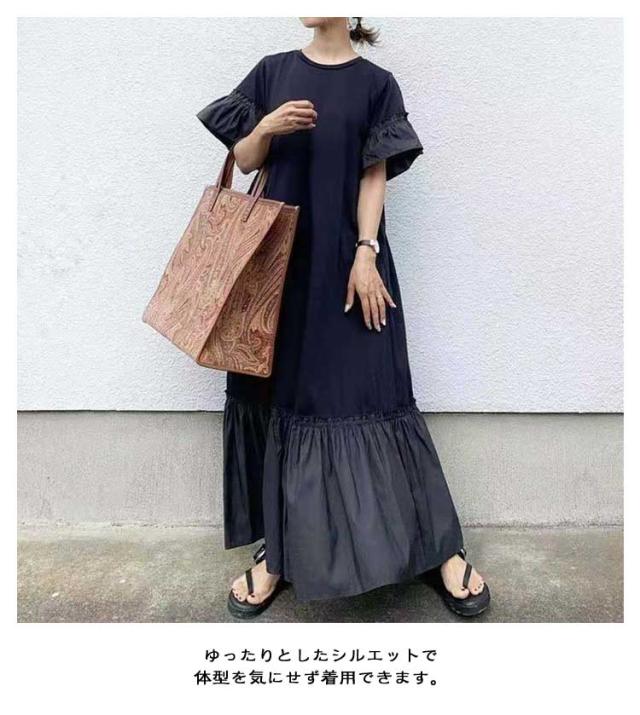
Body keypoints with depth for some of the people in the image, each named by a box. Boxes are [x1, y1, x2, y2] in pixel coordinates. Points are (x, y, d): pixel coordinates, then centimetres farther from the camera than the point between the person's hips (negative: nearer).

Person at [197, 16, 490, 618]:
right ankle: (278, 549, 15)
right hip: (277, 256, 3)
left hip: (346, 257, -2)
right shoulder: (272, 71, 14)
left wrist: (365, 255, -12)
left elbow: (375, 176, 0)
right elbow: (245, 161, 12)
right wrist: (266, 126, -9)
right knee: (277, 394, 2)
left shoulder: (375, 84, 7)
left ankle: (440, 547, 7)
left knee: (370, 395, -6)